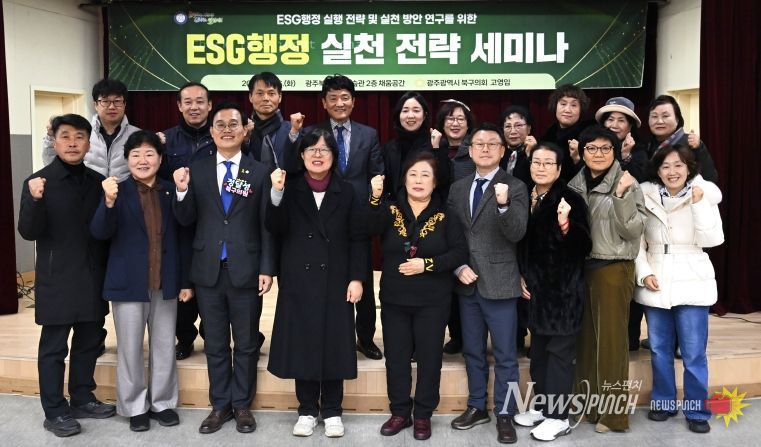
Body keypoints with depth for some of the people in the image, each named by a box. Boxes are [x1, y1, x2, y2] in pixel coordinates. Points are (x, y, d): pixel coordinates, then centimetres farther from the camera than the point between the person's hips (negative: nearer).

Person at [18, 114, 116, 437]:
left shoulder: (98, 181, 4)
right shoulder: (38, 182, -7)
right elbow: (28, 233, -12)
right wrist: (36, 200, -30)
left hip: (93, 278, 5)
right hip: (57, 280, -4)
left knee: (89, 342, 15)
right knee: (54, 348, 5)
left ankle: (82, 399, 30)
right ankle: (54, 412, 16)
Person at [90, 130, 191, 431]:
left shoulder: (172, 192, 3)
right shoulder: (118, 191, -2)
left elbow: (184, 237, 6)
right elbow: (100, 233, -13)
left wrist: (187, 280, 3)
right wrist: (109, 201, -31)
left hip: (166, 284, 2)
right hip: (129, 283, -2)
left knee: (165, 348, 12)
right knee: (130, 349, 8)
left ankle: (163, 403, 28)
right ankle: (135, 407, 24)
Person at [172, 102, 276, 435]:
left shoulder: (259, 172, 1)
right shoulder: (196, 171, 5)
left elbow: (267, 226, -1)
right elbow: (186, 220, 4)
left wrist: (267, 268, -7)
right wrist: (182, 191, -15)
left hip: (246, 271, -1)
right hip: (209, 271, 2)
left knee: (246, 344, 9)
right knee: (215, 345, 12)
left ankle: (242, 405, 24)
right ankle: (220, 405, 25)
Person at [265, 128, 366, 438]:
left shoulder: (346, 192, 4)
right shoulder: (290, 189, 3)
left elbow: (358, 238, 1)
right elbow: (276, 229, -9)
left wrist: (357, 278, -6)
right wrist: (276, 194, -22)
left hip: (335, 281, 0)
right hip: (299, 280, 0)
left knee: (333, 345, 6)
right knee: (302, 344, 6)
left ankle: (331, 411, 20)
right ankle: (307, 410, 21)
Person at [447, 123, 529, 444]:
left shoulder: (515, 187, -6)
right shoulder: (458, 188, 9)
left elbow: (516, 234, -17)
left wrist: (503, 205, -34)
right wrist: (458, 267, -4)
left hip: (499, 284, -5)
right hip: (467, 283, 5)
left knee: (504, 355, 4)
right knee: (472, 351, 16)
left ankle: (504, 414, 17)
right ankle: (477, 407, 31)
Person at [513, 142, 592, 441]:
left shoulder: (570, 199, -12)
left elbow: (584, 246, -17)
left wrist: (565, 225, -34)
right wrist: (521, 276, 9)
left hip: (563, 288, -6)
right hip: (535, 287, 7)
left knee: (559, 351, 0)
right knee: (538, 349, 15)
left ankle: (558, 417, 9)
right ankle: (542, 406, 29)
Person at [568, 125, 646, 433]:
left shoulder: (626, 184, -6)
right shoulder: (575, 184, 8)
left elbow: (633, 230, -12)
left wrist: (622, 196, -23)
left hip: (613, 269, -5)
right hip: (580, 268, 5)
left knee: (611, 338, 0)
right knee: (585, 337, 11)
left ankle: (613, 413, 11)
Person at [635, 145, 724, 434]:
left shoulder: (704, 195, -2)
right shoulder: (647, 197, 2)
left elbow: (712, 240, -12)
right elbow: (638, 240, 5)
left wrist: (699, 203, -18)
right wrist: (644, 272, -7)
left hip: (691, 283, -2)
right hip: (655, 284, 2)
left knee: (694, 353, 1)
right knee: (659, 350, 12)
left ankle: (697, 411, 15)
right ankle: (663, 402, 27)